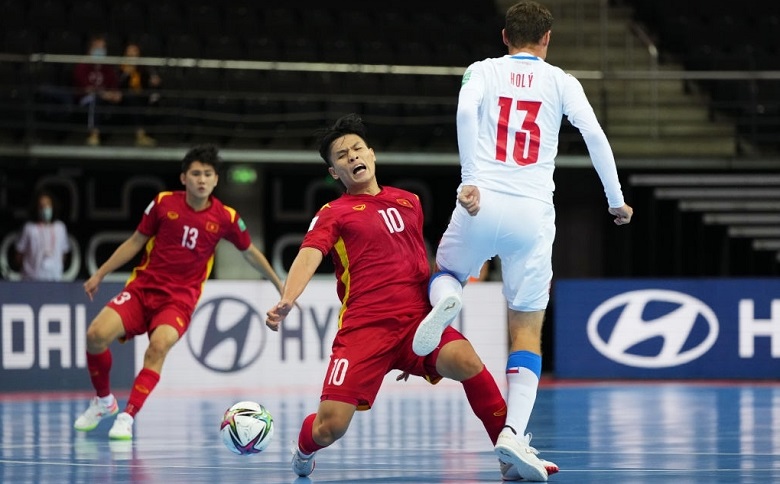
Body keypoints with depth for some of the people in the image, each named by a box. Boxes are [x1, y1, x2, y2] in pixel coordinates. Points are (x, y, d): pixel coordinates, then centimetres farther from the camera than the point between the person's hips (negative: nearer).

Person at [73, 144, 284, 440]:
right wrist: (100, 274, 9)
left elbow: (249, 252, 16)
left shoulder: (226, 218, -2)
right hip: (142, 287, 1)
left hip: (179, 299, -1)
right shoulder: (163, 203, -2)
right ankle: (103, 402, 7)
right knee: (97, 334, -20)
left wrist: (280, 286, 23)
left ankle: (128, 416, -24)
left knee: (159, 345, -32)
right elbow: (135, 242, 10)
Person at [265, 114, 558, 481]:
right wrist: (286, 302, -31)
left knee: (465, 361, -31)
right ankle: (303, 452, 25)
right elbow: (308, 257, -12)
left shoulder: (408, 202, 20)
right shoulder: (333, 214, 6)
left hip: (419, 319, 2)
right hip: (364, 327, -2)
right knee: (329, 428, -14)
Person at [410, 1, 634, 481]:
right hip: (533, 213, 0)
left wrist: (471, 180, -13)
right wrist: (617, 201, 9)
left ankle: (444, 301, -8)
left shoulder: (483, 70, 12)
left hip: (482, 204, 1)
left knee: (446, 274, 30)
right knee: (527, 333, 6)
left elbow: (466, 109, -8)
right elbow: (595, 136, 1)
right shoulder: (561, 82, 11)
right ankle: (515, 432, -13)